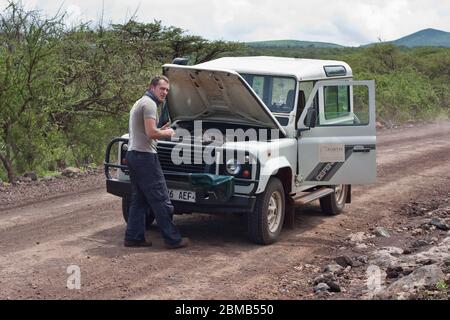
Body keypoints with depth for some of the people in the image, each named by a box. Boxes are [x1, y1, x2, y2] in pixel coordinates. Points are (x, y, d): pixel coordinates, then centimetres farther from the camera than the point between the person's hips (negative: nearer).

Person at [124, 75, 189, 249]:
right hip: (145, 156, -10)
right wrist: (167, 133, -4)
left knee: (139, 200, 13)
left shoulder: (139, 103, 22)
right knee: (161, 200, -5)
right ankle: (173, 239, -1)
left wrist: (160, 130, 16)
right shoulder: (149, 104, -11)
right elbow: (151, 133, -21)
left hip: (133, 155, 10)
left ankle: (133, 237, 14)